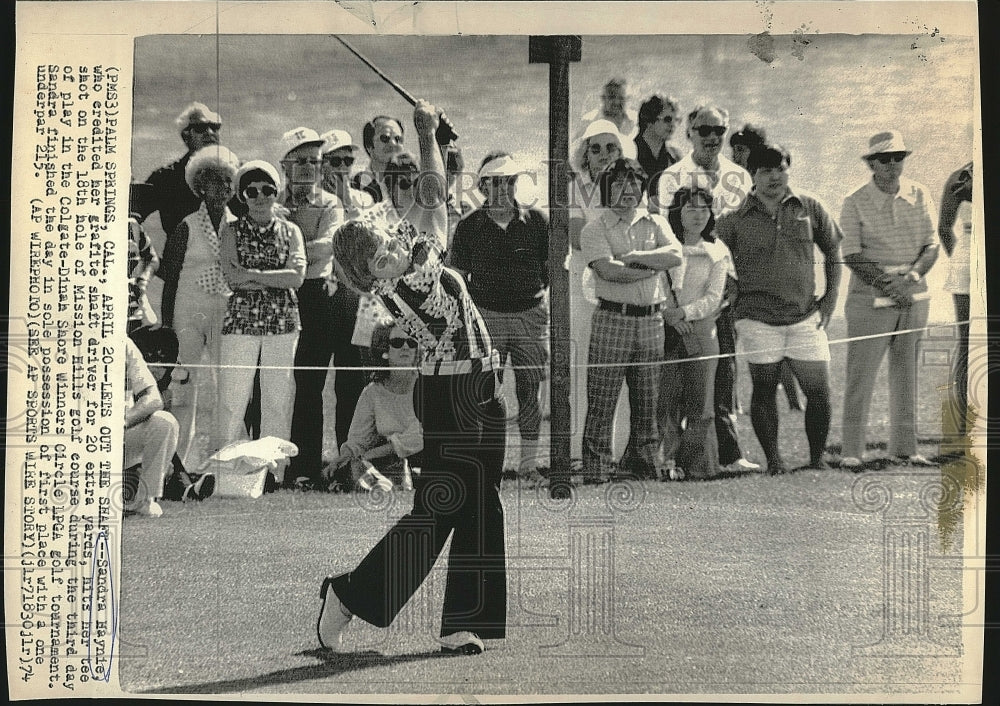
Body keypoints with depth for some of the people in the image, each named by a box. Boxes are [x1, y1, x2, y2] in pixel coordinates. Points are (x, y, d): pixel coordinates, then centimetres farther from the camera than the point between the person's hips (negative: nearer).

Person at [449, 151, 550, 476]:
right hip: (486, 314, -1)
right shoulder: (469, 226, 2)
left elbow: (552, 266, 13)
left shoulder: (536, 221, 4)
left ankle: (530, 455, 11)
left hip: (530, 313, 1)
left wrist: (545, 296, 1)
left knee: (530, 385, 2)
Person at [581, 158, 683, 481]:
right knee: (602, 402, -4)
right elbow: (608, 270, -14)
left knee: (648, 402, 10)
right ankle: (596, 470, 4)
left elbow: (675, 255, -5)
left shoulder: (655, 224, 14)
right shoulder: (594, 229, 2)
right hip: (612, 319, -4)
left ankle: (643, 462, 22)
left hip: (651, 320, 4)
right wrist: (653, 266, -7)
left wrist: (632, 256, -9)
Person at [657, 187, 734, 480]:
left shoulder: (717, 251, 7)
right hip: (665, 332, 0)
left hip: (701, 332, 1)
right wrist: (668, 314, -12)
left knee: (700, 404, 0)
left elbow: (714, 298, 1)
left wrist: (684, 312, -12)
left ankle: (699, 467, 8)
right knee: (664, 402, -4)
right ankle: (669, 464, 4)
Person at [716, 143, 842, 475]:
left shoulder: (810, 208, 5)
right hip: (758, 319, -2)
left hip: (806, 317, 2)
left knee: (819, 391, 3)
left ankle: (818, 459, 19)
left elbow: (833, 251, 14)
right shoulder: (735, 218, -2)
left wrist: (831, 297, 7)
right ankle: (773, 460, 17)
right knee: (764, 389, 5)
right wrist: (734, 307, -2)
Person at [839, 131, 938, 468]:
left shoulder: (920, 195, 6)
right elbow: (852, 255, -9)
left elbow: (932, 246, 4)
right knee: (861, 374, -4)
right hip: (870, 299, -4)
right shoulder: (855, 203, -4)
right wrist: (886, 283, -19)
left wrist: (912, 276, -14)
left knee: (907, 373, 10)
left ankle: (905, 446, 20)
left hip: (914, 298, 4)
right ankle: (853, 449, 3)